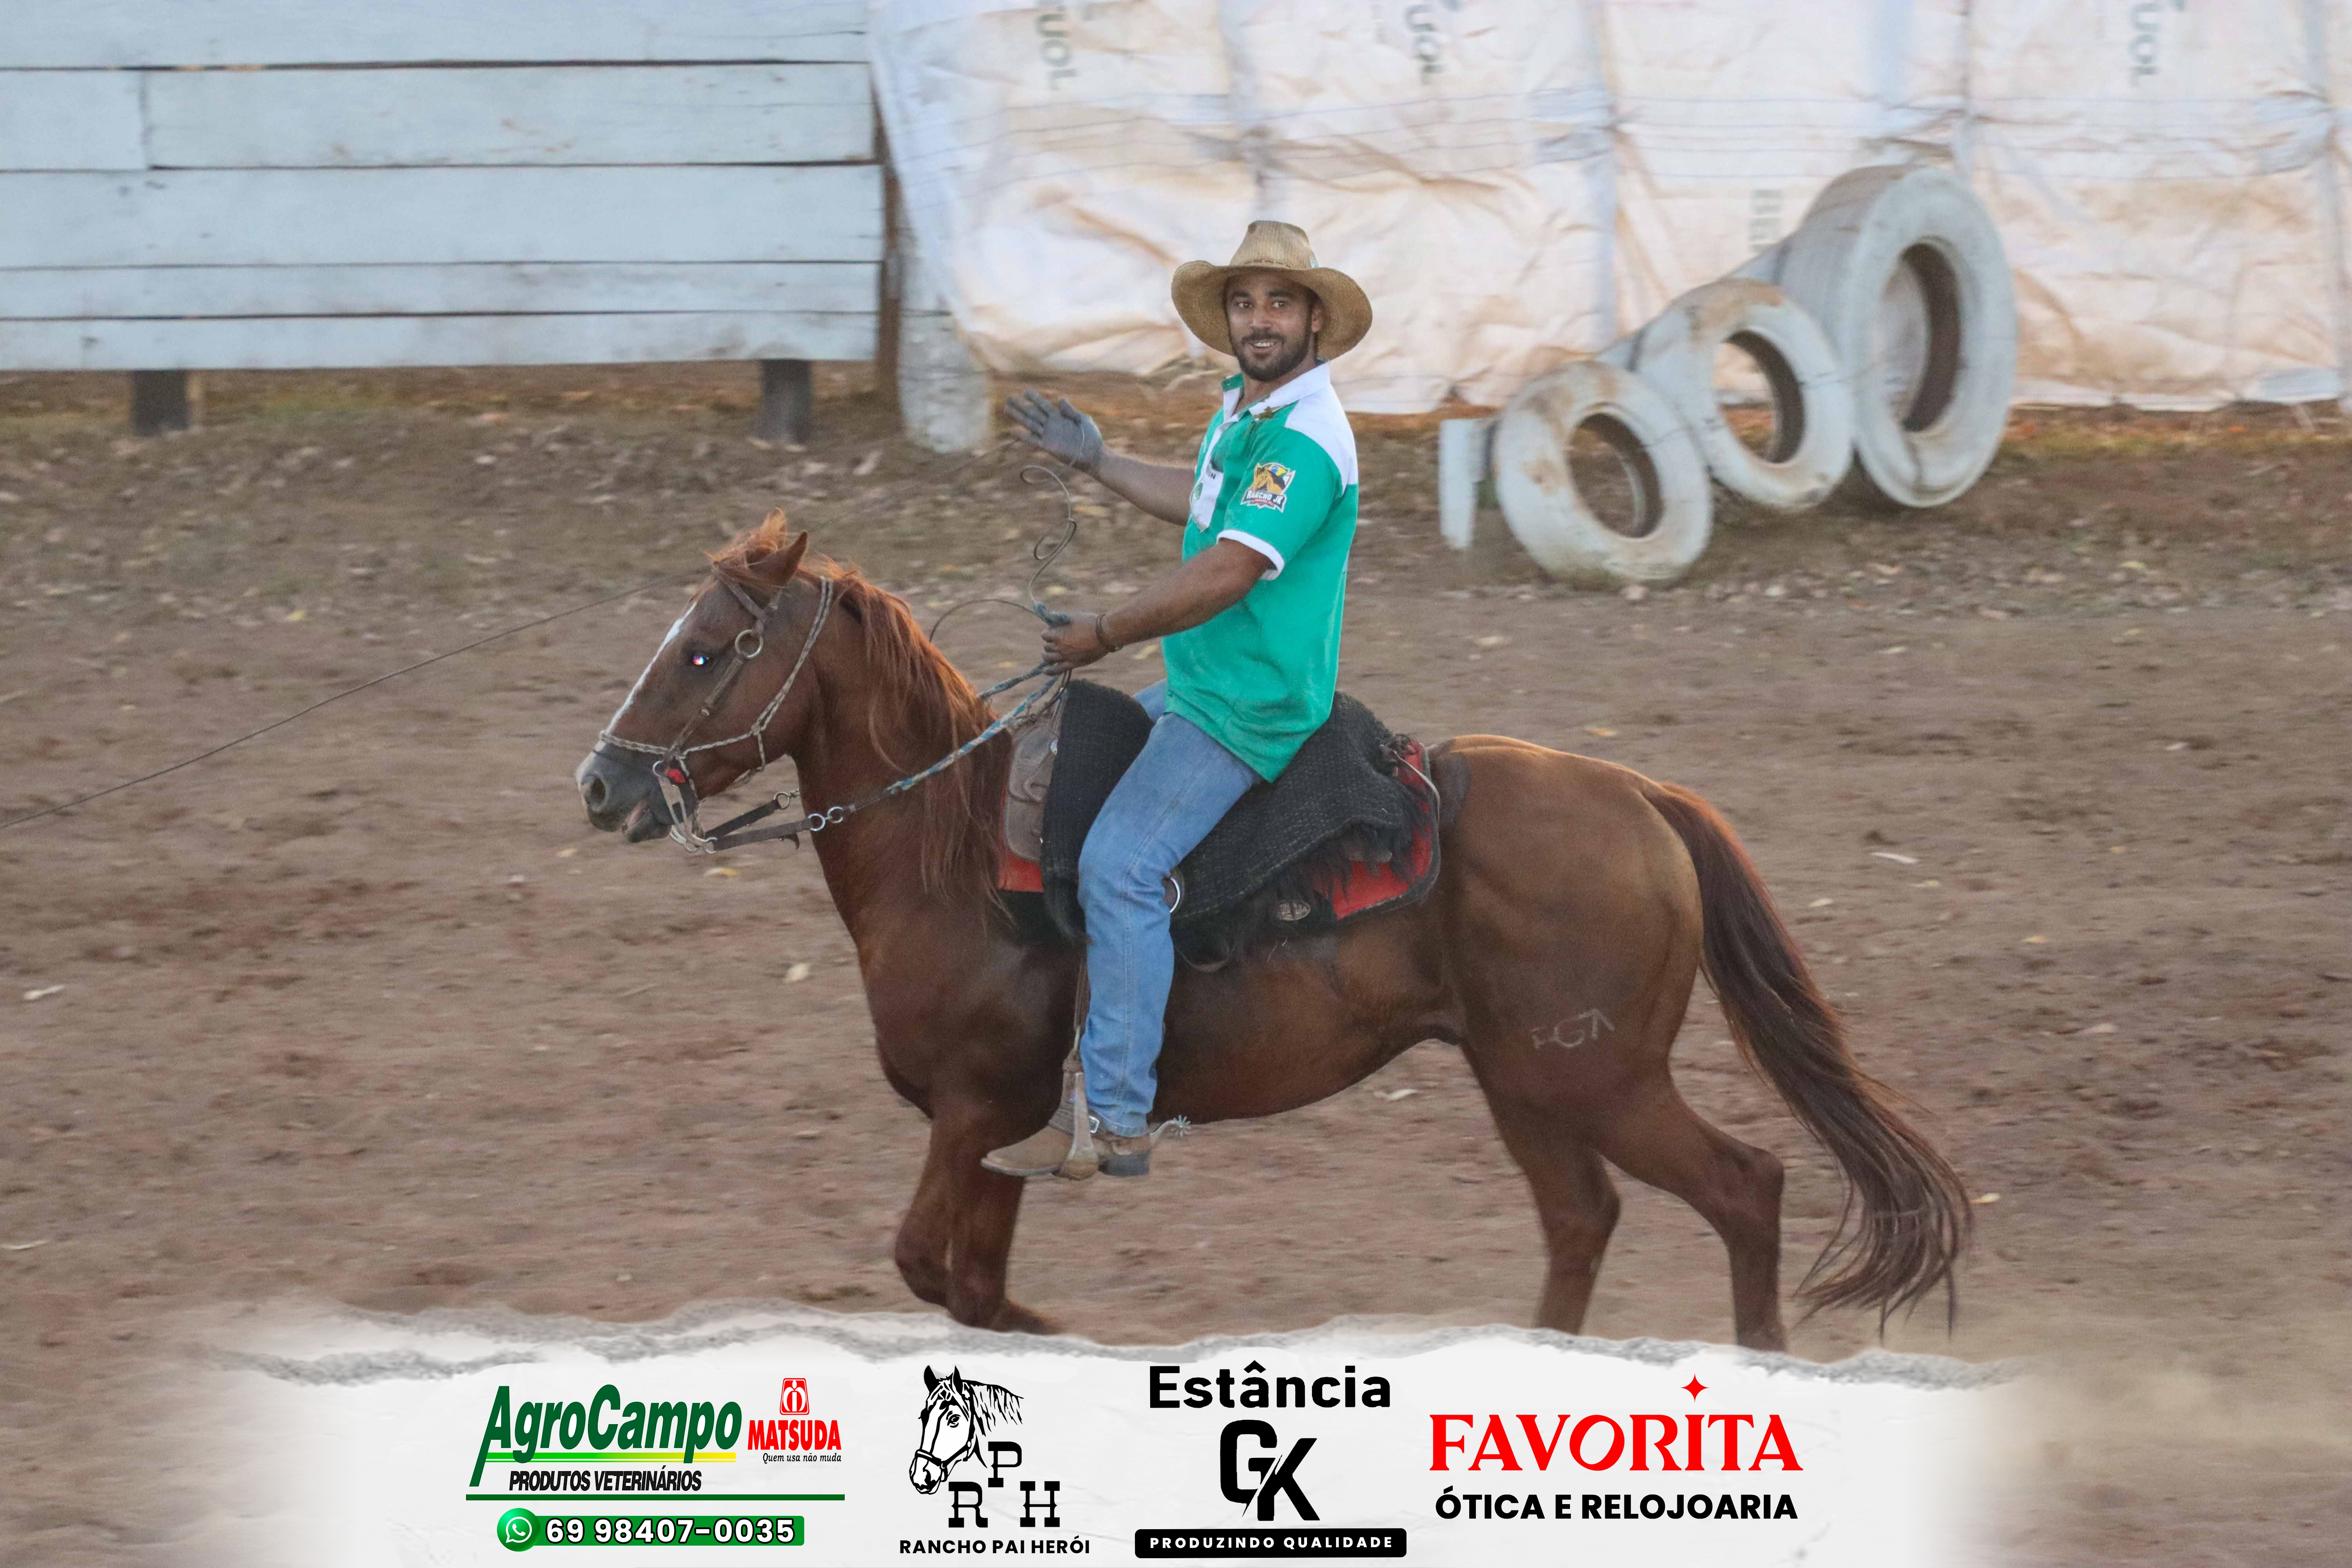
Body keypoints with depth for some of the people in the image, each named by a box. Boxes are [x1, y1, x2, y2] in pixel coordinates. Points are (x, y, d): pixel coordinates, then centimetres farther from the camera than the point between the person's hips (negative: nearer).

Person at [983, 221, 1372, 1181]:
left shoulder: (1304, 441, -20)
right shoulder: (1243, 409, 13)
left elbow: (1225, 574, -26)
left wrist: (1105, 634, -16)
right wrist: (1096, 463, 35)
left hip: (1246, 706, -11)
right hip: (1197, 688, 11)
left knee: (1119, 866, -22)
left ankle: (1114, 1120, -24)